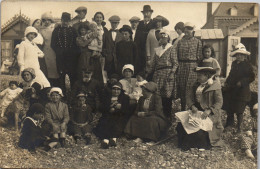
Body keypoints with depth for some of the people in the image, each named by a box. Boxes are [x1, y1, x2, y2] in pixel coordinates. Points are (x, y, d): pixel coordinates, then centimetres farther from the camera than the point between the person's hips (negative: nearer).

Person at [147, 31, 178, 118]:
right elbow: (154, 63, 19)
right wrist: (148, 73, 10)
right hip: (158, 73, 5)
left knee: (167, 95, -8)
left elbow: (175, 63, -3)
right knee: (158, 94, -2)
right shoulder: (158, 49, 19)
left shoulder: (171, 49, 3)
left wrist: (172, 73, -15)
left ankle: (168, 115, -2)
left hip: (167, 72, -5)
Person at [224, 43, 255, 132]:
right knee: (230, 109, 11)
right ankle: (229, 124, 27)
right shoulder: (234, 63, 11)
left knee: (239, 111, 0)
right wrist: (226, 83, 9)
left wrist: (242, 82, -19)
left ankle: (239, 127, 15)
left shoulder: (247, 64, -8)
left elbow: (252, 77, -12)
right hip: (232, 90, 6)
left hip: (242, 91, -6)